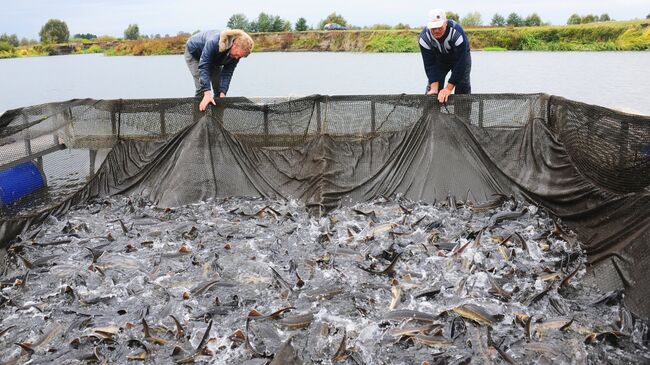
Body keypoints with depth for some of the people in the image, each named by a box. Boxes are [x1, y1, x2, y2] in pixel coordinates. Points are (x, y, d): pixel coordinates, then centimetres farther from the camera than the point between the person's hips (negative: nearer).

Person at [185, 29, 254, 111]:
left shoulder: (236, 53, -27)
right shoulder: (214, 43, -45)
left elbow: (227, 73, -24)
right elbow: (203, 67, -46)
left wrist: (222, 94, -35)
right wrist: (207, 93, -54)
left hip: (214, 59, 5)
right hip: (194, 53, -5)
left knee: (219, 88, -2)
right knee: (202, 88, -19)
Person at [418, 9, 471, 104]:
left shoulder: (457, 32, -39)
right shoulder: (424, 37, -30)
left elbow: (460, 63, -40)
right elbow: (429, 64, -28)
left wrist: (448, 88, -45)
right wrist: (434, 88, -39)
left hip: (460, 56, -2)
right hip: (439, 59, 2)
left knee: (463, 87, -10)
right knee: (431, 87, -6)